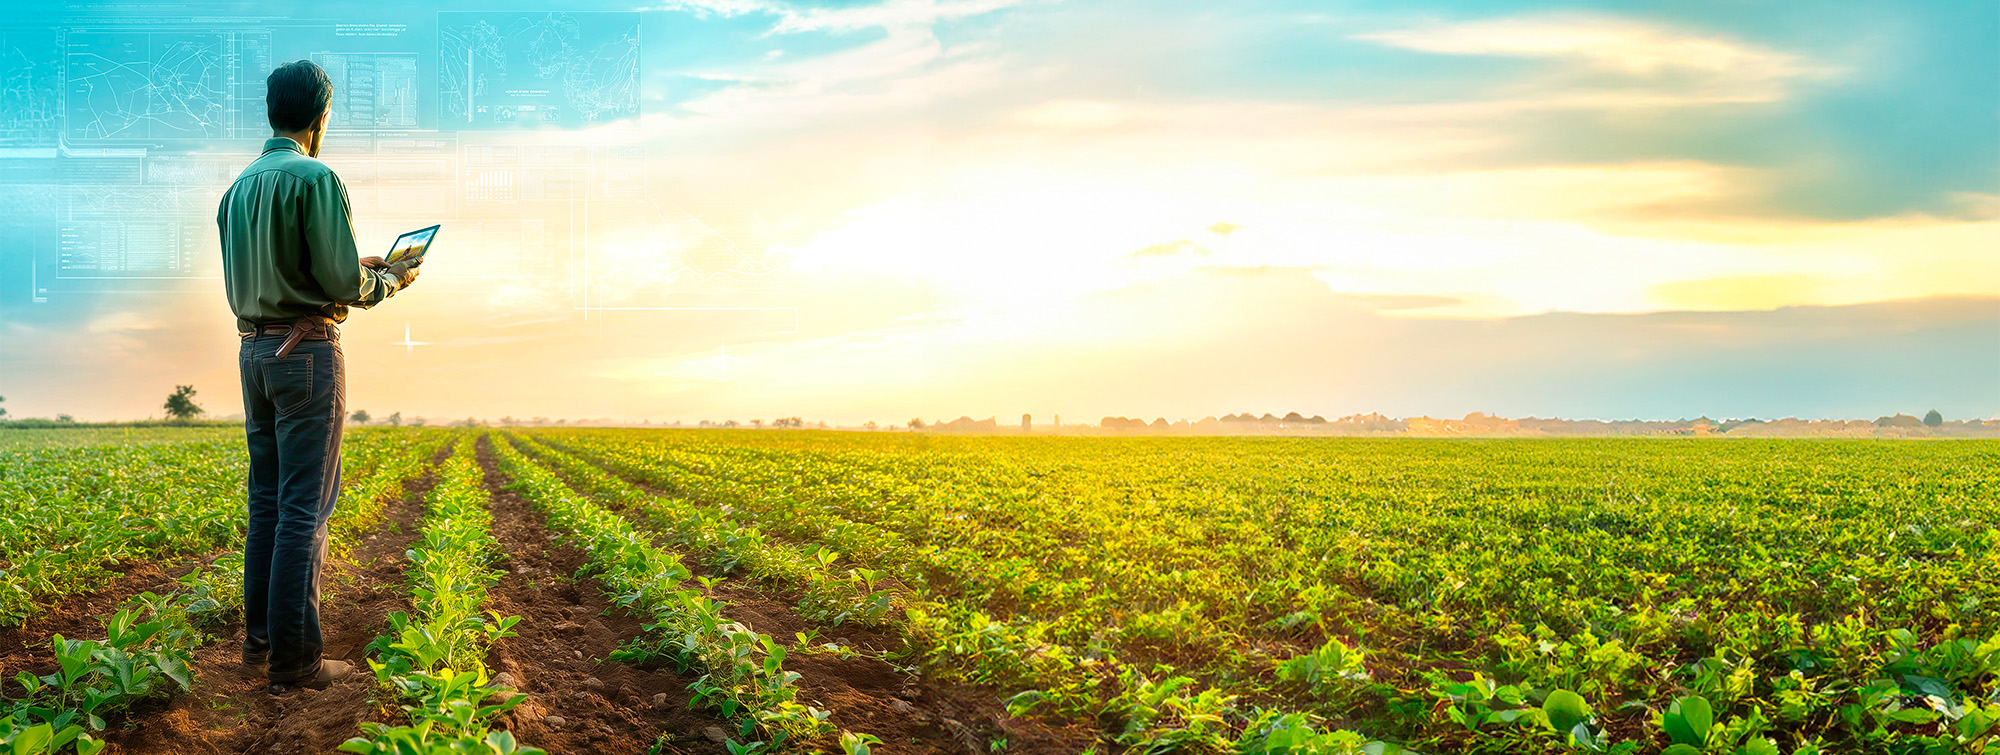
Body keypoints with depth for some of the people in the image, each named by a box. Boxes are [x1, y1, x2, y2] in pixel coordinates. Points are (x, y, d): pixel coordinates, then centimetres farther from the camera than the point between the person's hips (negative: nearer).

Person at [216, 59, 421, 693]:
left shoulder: (239, 187, 13)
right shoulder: (315, 179, -12)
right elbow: (342, 283, -16)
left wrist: (354, 268, 22)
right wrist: (390, 280, 5)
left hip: (253, 349, 8)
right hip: (308, 350, -8)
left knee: (267, 502, 15)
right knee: (304, 510, -6)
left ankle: (259, 639, 21)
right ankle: (293, 660, -3)